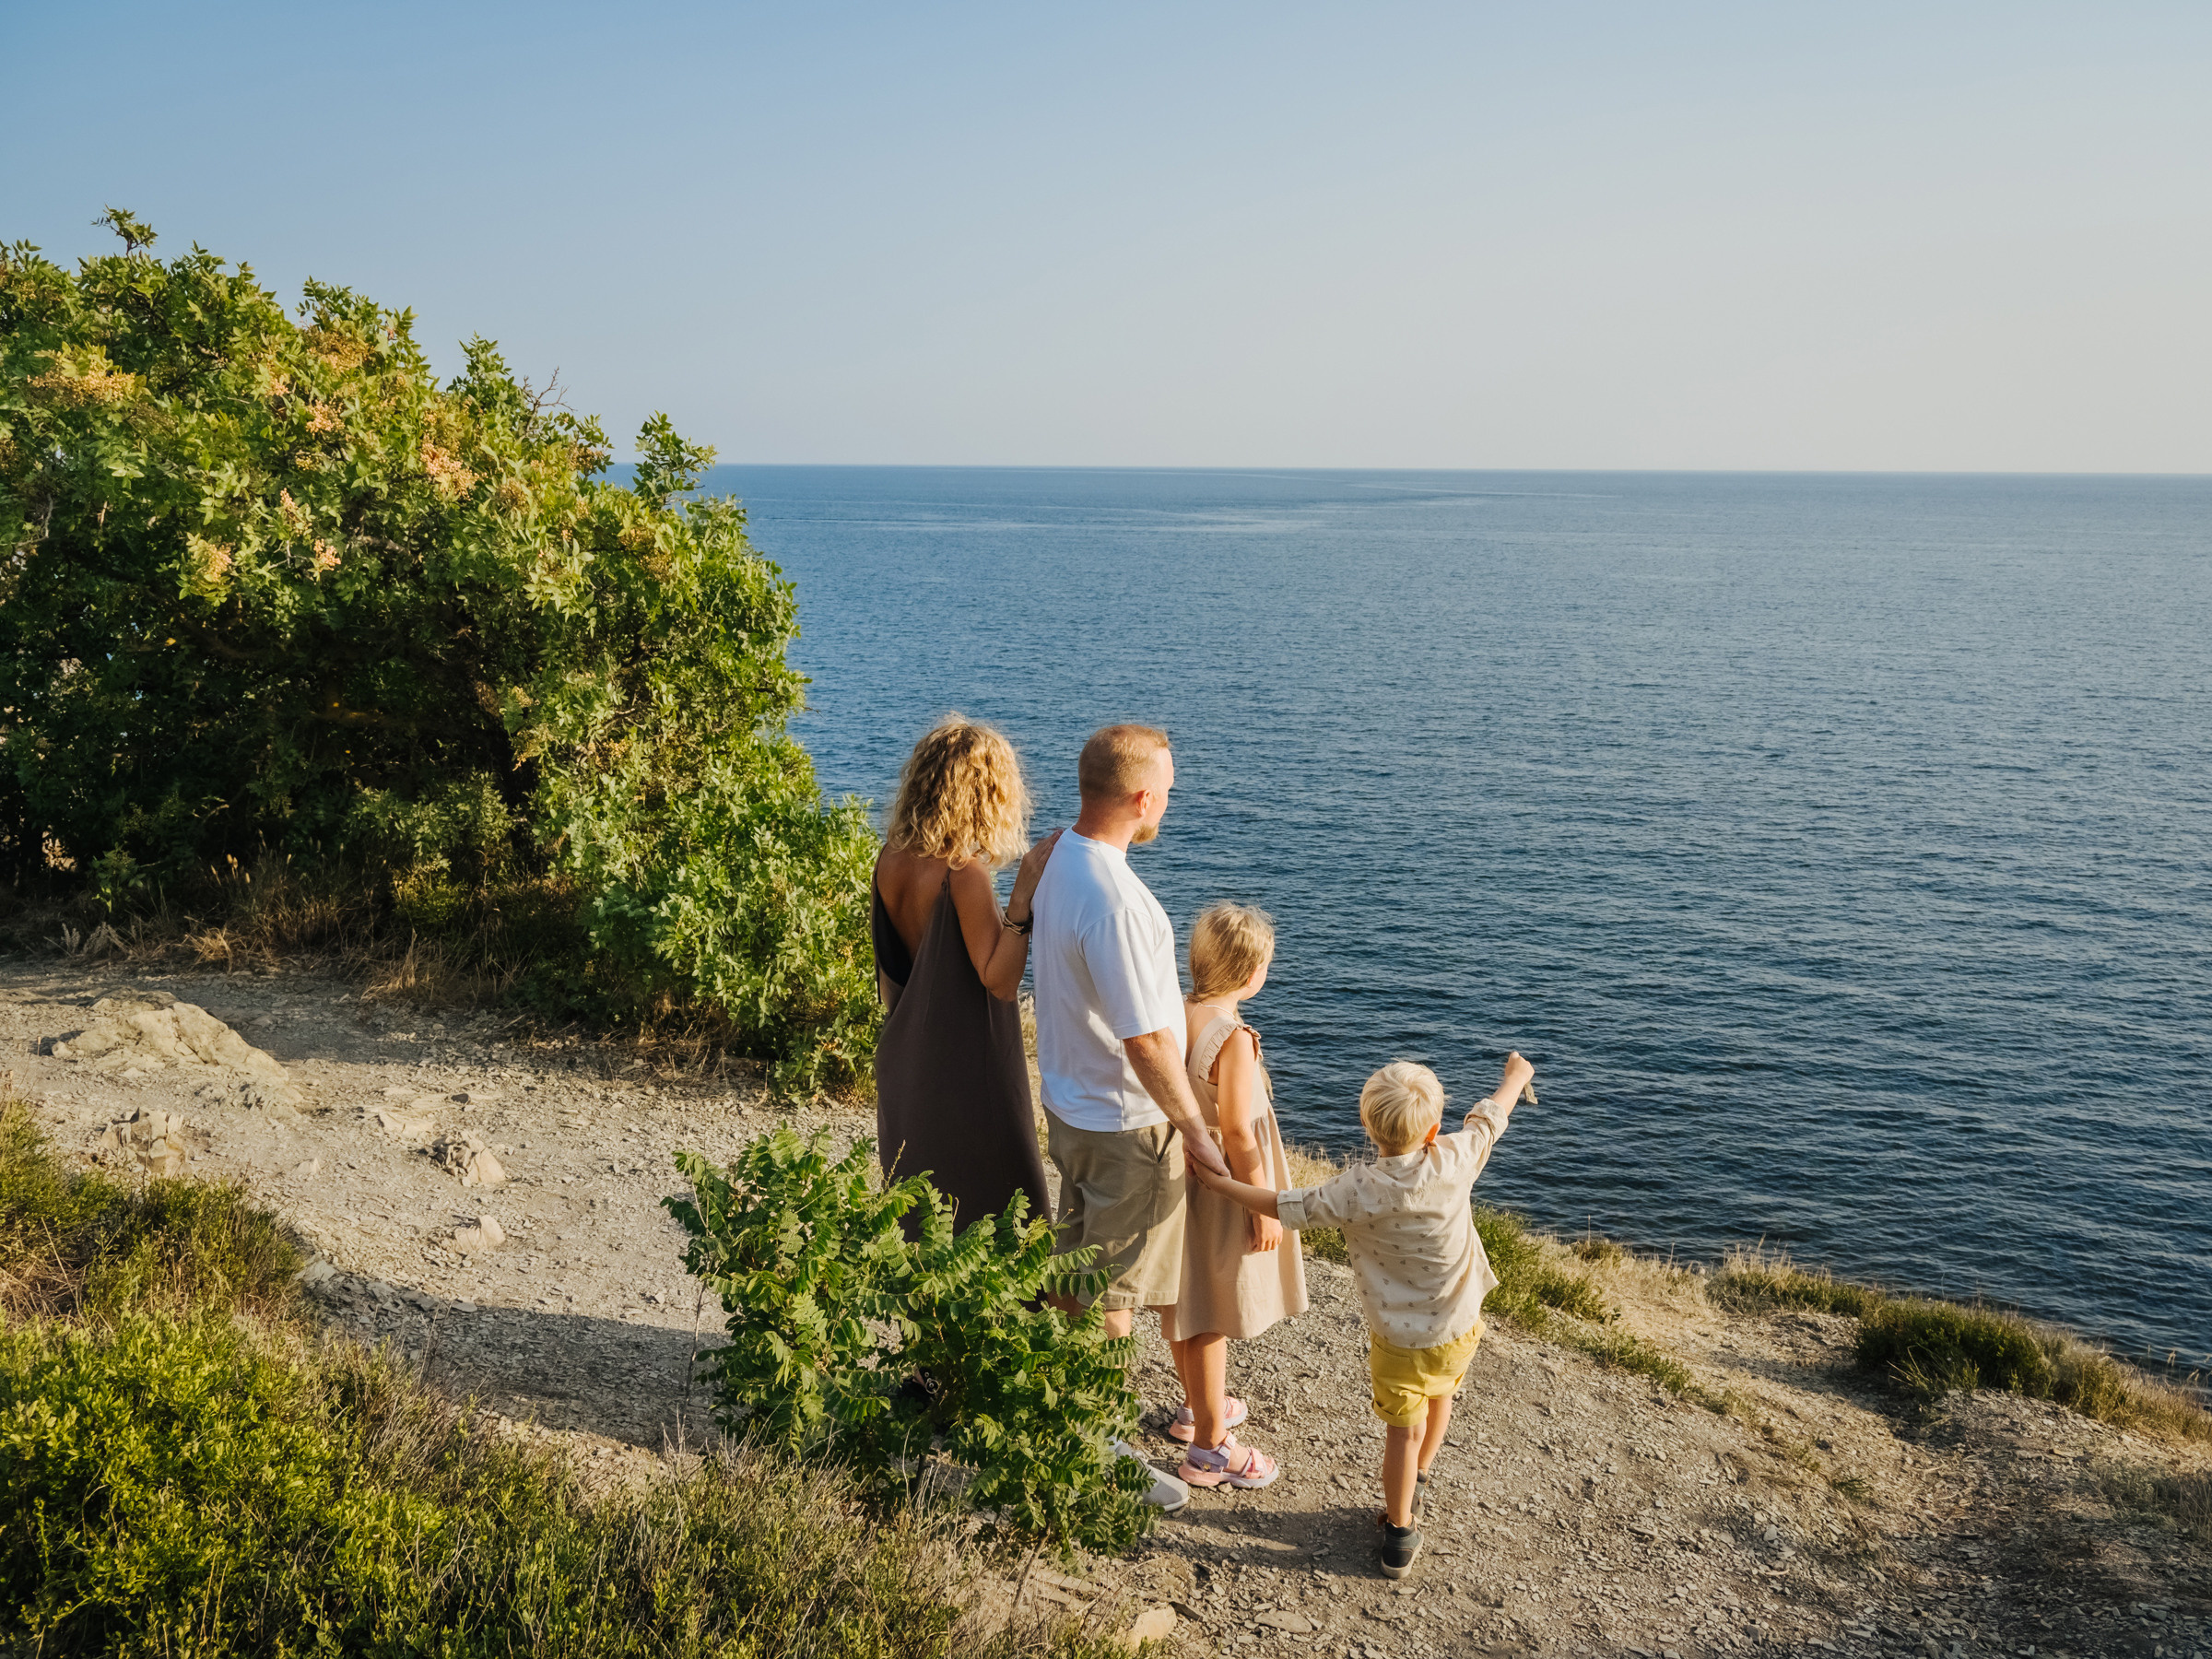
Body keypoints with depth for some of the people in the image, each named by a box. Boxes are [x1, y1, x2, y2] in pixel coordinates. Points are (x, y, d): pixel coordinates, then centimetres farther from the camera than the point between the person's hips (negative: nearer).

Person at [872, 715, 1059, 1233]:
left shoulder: (891, 858, -1)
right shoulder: (964, 873, -24)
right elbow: (999, 980, -23)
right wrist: (1024, 893, -28)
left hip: (905, 1059, 8)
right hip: (967, 1064, -8)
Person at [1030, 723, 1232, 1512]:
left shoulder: (1060, 858, -1)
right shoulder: (1114, 901, -32)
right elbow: (1146, 1040, -27)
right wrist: (1196, 1131, -15)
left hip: (1069, 1105, 9)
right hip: (1124, 1124, -9)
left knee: (1077, 1265, 24)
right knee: (1114, 1291, 7)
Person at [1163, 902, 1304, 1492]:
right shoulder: (1233, 1037, -27)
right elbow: (1238, 1134, -23)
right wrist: (1265, 1209, -14)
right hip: (1222, 1190, -8)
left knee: (1190, 1302, 24)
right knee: (1213, 1318, 5)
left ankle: (1196, 1406, 44)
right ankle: (1209, 1448, 19)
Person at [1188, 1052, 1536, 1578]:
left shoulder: (1356, 1191, -26)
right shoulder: (1454, 1162, -20)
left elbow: (1285, 1206, -17)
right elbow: (1489, 1117, -1)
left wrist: (1217, 1182, -6)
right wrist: (1516, 1076, 19)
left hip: (1399, 1336, -3)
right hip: (1459, 1324, 3)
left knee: (1404, 1429, 12)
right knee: (1439, 1398, 29)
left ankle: (1400, 1532, 24)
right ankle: (1415, 1484, 50)